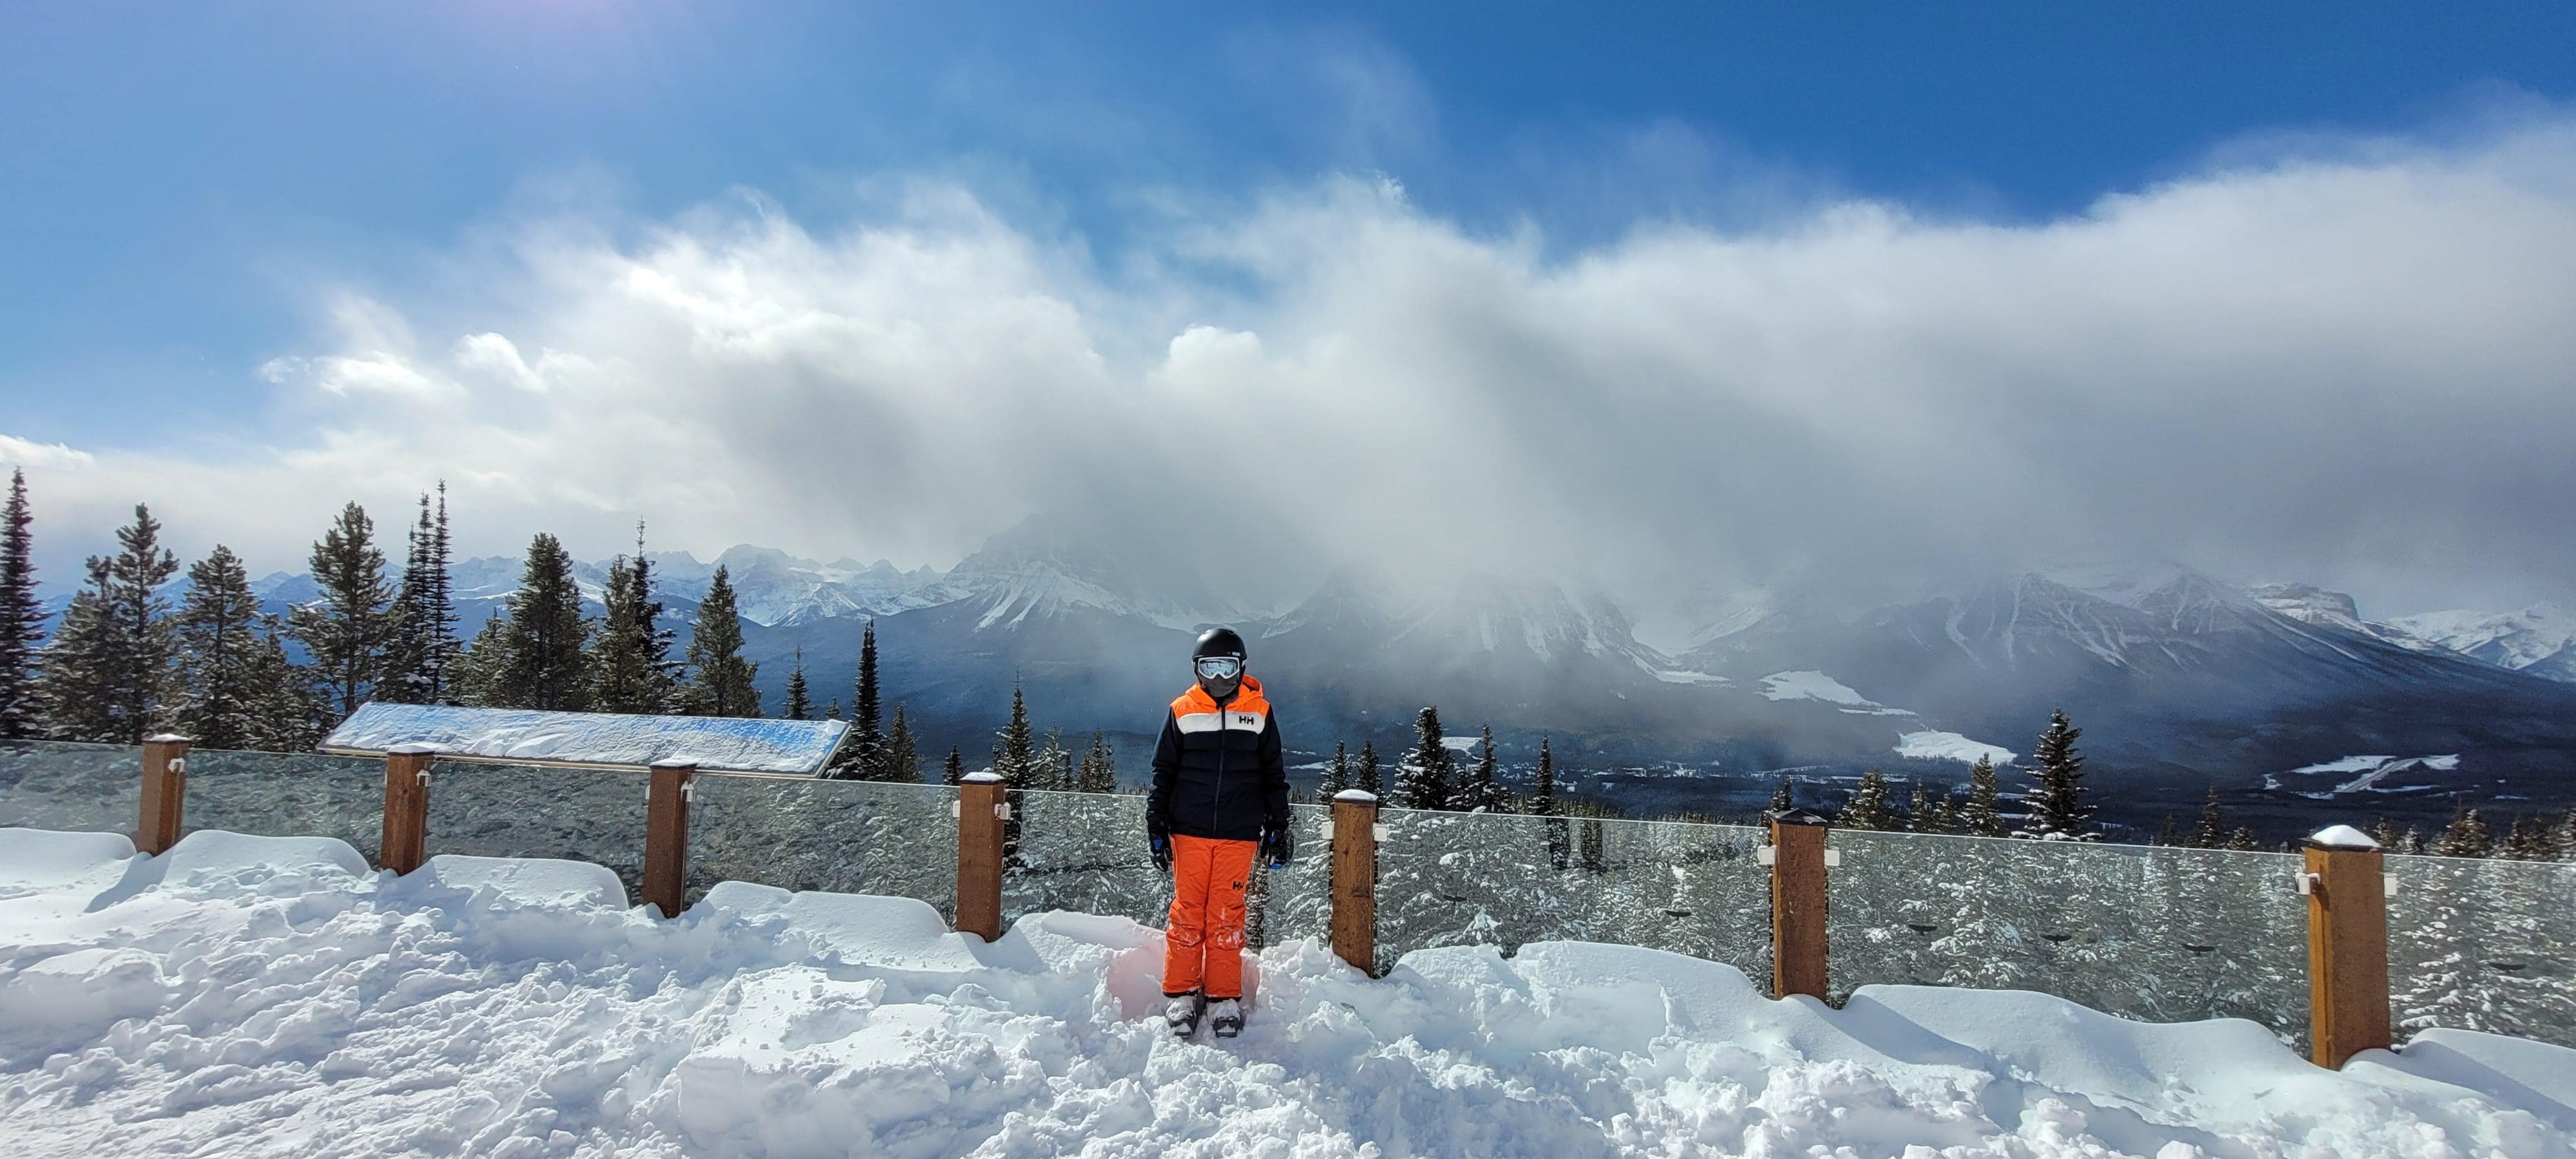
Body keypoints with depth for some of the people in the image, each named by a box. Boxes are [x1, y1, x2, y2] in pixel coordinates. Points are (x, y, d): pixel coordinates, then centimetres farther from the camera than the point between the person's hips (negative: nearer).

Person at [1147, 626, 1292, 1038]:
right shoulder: (1182, 711, 4)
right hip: (1189, 831, 0)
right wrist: (1156, 826, 4)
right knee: (1187, 912, 3)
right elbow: (1163, 772, 9)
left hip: (1239, 834, 0)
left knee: (1227, 916, 3)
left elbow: (1273, 774, 12)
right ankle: (1180, 994, 15)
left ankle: (1224, 998, 13)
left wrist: (1278, 827, 9)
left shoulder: (1259, 712, 6)